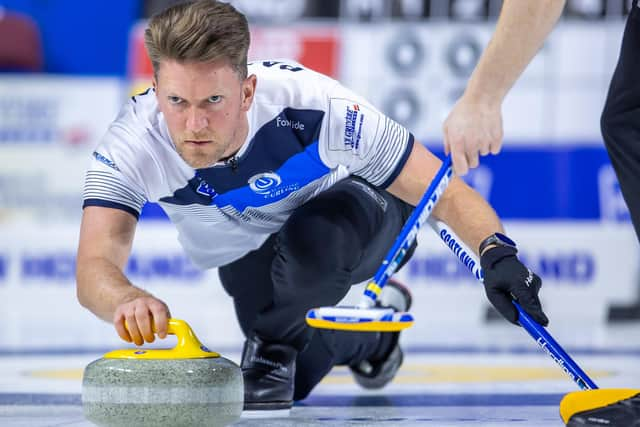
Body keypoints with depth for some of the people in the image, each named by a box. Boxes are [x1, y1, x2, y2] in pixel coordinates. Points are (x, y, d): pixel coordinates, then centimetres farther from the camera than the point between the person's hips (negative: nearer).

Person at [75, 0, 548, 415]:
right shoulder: (133, 140, -33)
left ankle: (274, 343, -6)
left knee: (311, 238, -36)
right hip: (250, 256, 4)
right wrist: (126, 299, -66)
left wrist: (496, 253, -54)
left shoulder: (312, 106, -41)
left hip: (361, 216, -4)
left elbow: (446, 193, -35)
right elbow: (94, 268, -42)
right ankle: (371, 331, 31)